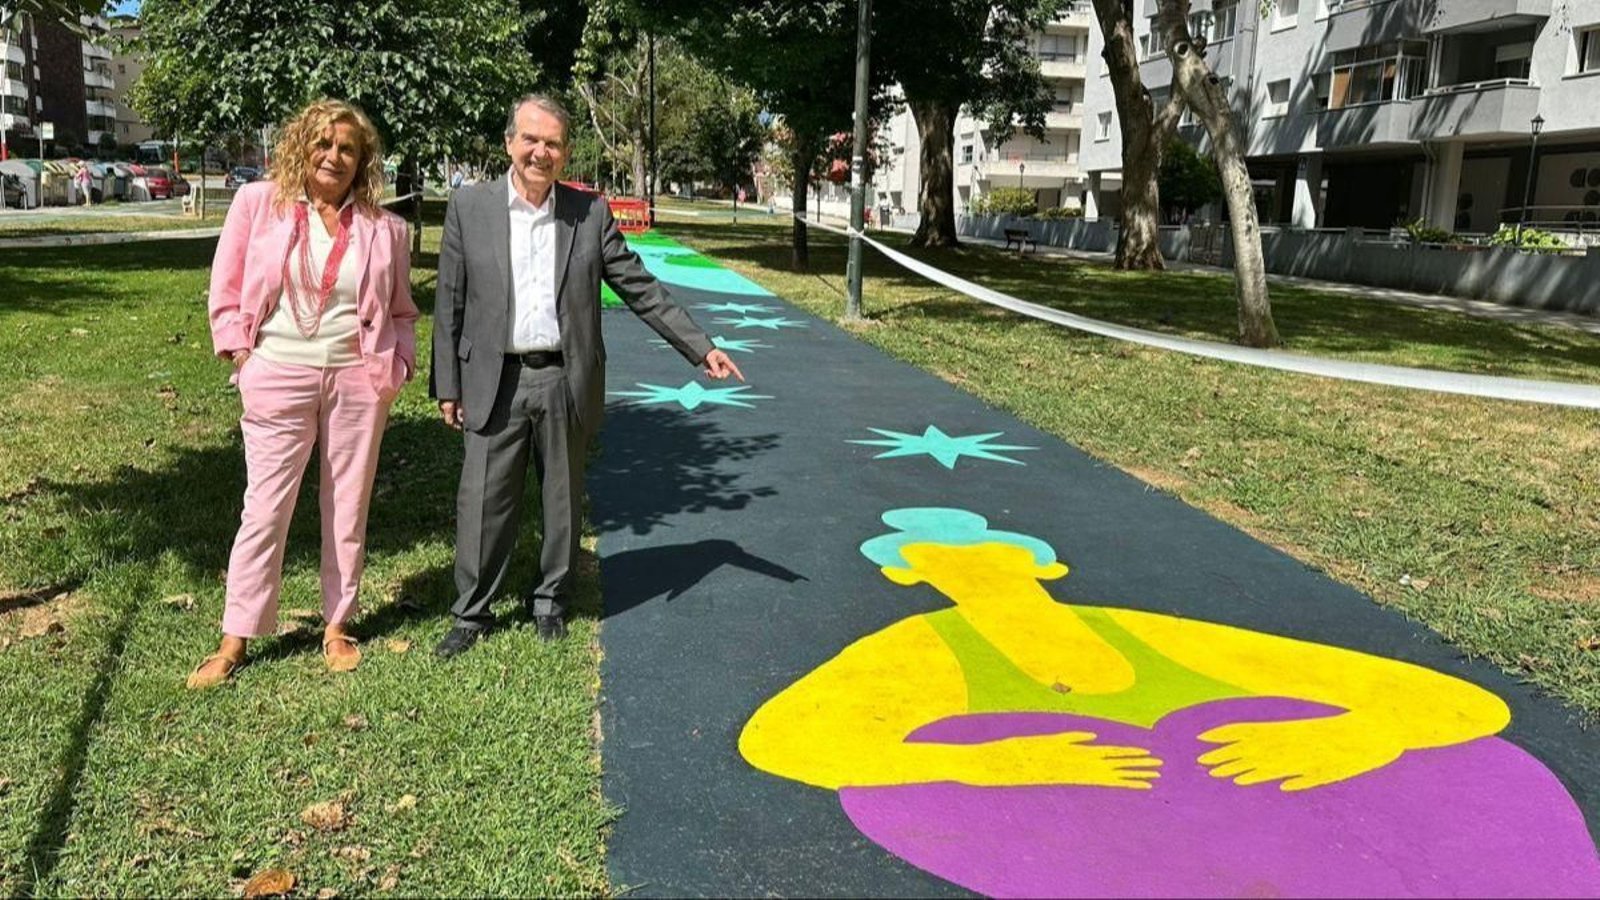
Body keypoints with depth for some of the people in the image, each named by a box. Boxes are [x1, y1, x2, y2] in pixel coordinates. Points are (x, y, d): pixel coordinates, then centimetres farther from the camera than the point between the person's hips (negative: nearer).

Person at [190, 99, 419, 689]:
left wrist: (397, 367, 1)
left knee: (347, 507, 10)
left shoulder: (382, 227, 5)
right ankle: (235, 640, 14)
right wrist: (242, 356, -3)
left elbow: (401, 312, 12)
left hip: (356, 380, 2)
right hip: (278, 379, -1)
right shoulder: (257, 203, 1)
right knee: (265, 509, 2)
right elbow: (226, 292, 4)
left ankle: (336, 627, 24)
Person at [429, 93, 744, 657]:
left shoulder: (590, 212, 3)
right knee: (484, 503, 4)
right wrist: (446, 386, 1)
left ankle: (550, 601, 29)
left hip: (567, 382, 1)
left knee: (563, 501, 11)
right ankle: (471, 614, 20)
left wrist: (702, 349, 3)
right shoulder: (469, 208, 1)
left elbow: (640, 290, 6)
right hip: (495, 383, -1)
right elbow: (449, 305, 3)